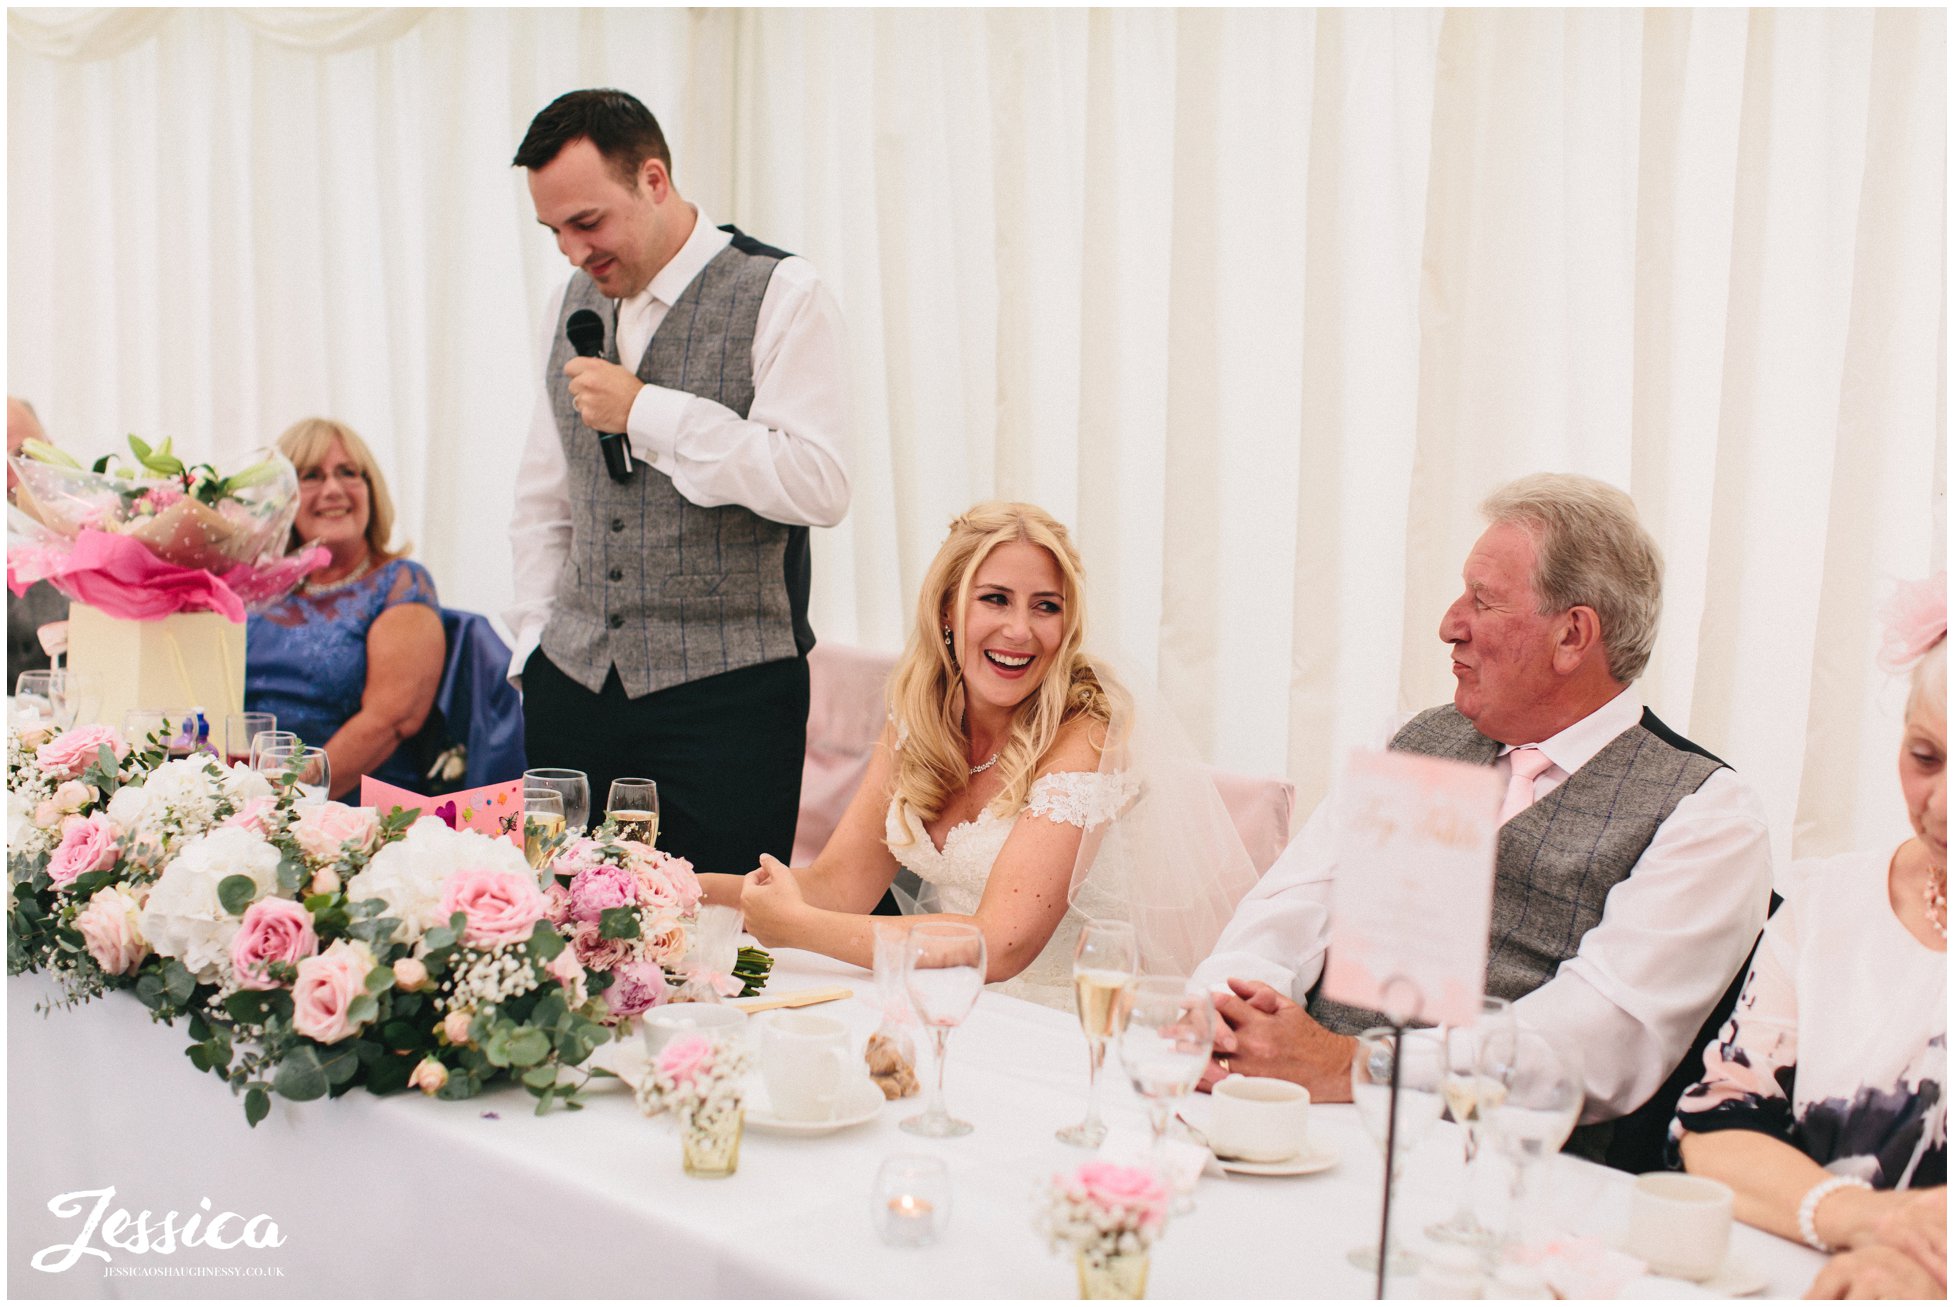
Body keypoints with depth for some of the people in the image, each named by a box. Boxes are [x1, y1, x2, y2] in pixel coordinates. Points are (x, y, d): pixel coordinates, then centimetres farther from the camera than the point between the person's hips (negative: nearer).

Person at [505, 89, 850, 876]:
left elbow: (817, 485, -18)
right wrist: (532, 648, 15)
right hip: (573, 686, 6)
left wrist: (649, 411, -16)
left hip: (728, 693, -5)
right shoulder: (573, 302, 14)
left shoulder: (779, 295, -6)